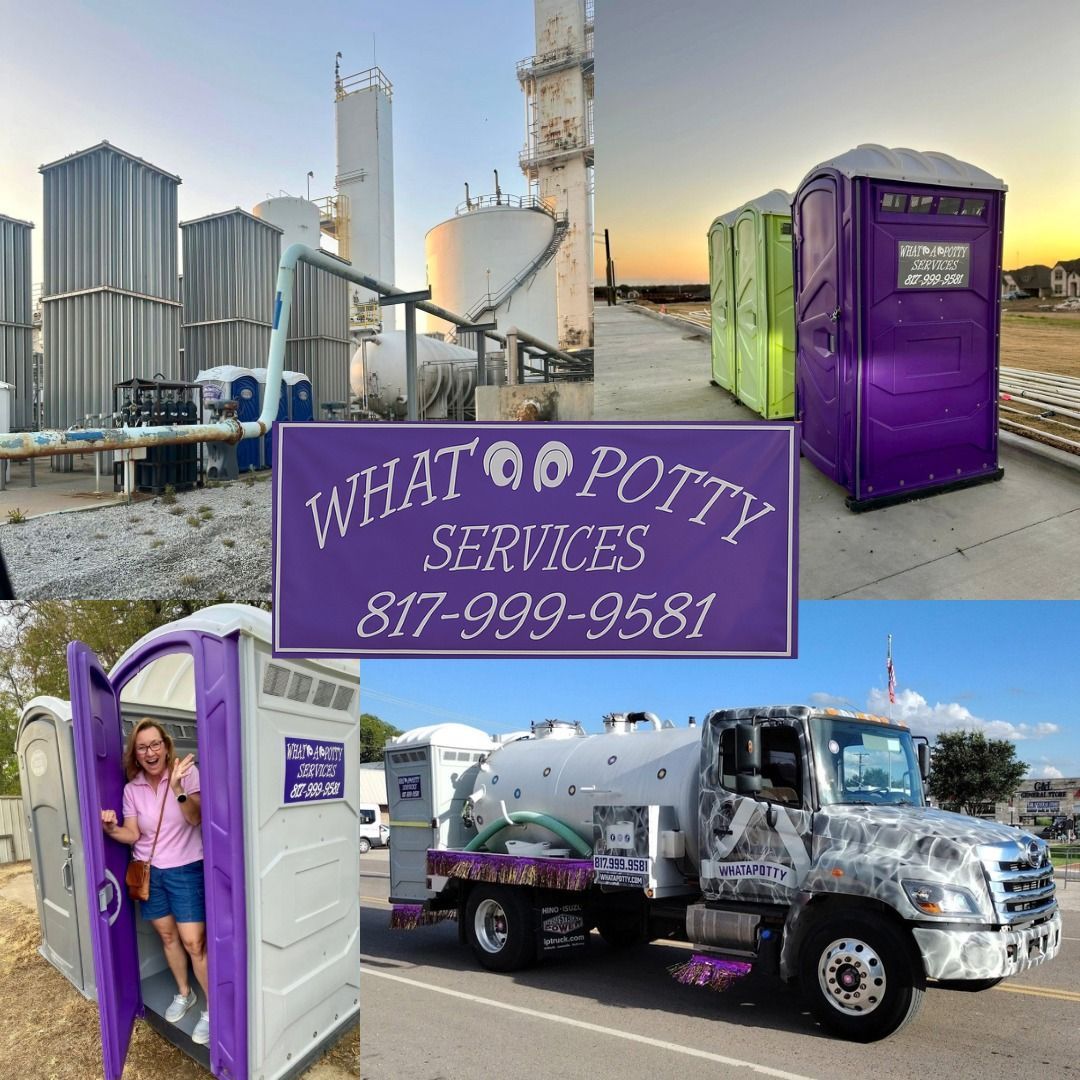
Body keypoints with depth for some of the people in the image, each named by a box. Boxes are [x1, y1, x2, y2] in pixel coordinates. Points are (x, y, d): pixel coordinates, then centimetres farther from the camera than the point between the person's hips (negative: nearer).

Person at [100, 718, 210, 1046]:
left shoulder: (187, 771, -13)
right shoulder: (132, 788, -1)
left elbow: (195, 819, -22)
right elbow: (133, 835, -1)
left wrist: (177, 787, -38)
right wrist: (112, 829, -22)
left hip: (186, 869, -4)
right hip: (149, 871, 4)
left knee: (193, 941, -7)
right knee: (167, 935, 16)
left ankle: (212, 1009, 5)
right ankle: (184, 994, 36)